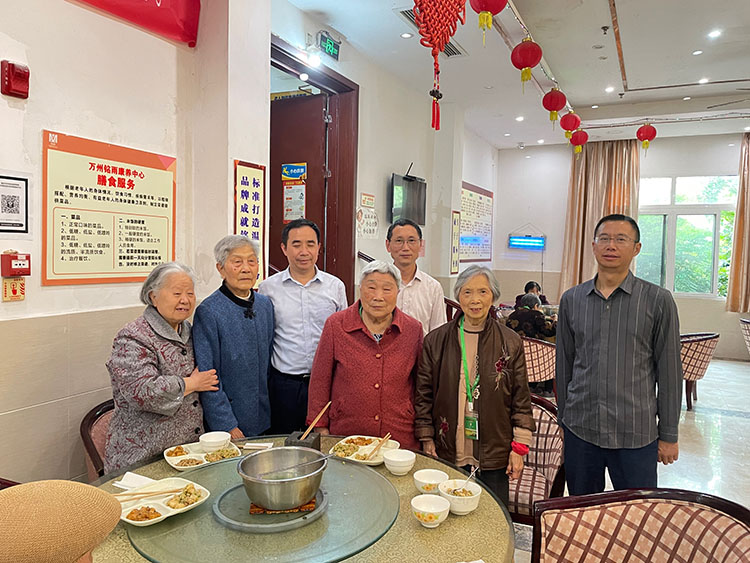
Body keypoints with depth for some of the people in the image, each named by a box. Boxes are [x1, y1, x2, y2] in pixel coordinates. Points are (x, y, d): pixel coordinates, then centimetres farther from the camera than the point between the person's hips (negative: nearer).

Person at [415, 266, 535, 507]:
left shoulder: (510, 342, -1)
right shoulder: (436, 340, 0)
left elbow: (521, 398, 3)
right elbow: (423, 394, 5)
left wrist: (519, 446, 1)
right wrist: (426, 439, 3)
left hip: (494, 455, 0)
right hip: (447, 452, 1)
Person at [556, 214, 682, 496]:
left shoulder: (658, 300, -4)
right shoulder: (571, 299, 3)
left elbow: (669, 372, -1)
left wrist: (669, 435, 0)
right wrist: (563, 419, 11)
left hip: (636, 434, -2)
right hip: (579, 431, 3)